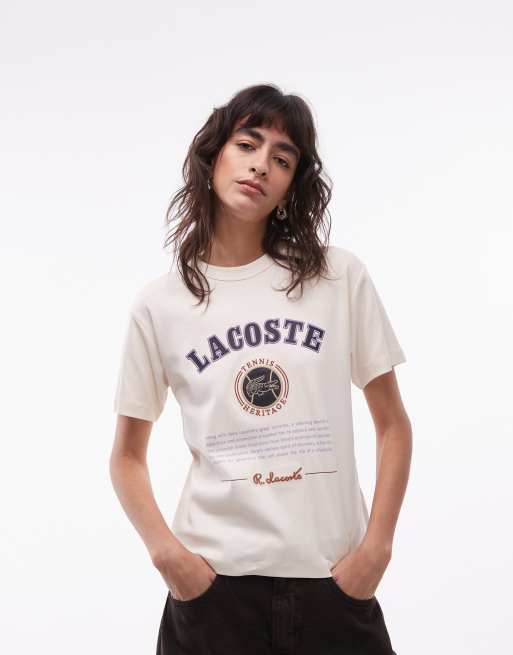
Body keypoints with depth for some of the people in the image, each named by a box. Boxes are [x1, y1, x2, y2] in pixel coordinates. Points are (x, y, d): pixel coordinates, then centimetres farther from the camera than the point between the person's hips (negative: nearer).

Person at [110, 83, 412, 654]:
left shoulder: (340, 277, -1)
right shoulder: (158, 305, 0)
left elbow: (393, 425, 3)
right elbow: (127, 455, 6)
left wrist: (377, 545, -7)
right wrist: (166, 552, -8)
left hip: (334, 579, 0)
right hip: (214, 581, 0)